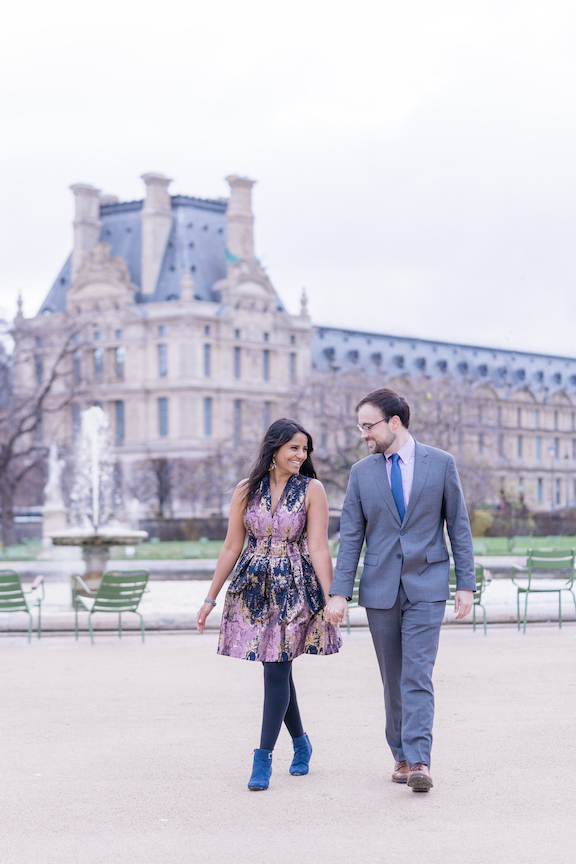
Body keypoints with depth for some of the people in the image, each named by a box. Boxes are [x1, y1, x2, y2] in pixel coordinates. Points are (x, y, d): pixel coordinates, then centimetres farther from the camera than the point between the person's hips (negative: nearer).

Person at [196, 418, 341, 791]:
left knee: (277, 670, -8)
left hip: (294, 589, -3)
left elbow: (318, 547, -8)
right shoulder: (246, 491, 3)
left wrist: (330, 597, -15)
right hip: (253, 588, 3)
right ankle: (301, 743, 30)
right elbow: (232, 547, 7)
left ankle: (263, 758, -3)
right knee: (277, 669, 10)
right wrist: (211, 598, 7)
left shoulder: (312, 490, -4)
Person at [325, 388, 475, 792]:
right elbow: (351, 536, 5)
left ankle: (419, 762, -16)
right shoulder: (362, 472, 5)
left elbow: (459, 526, 2)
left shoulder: (441, 463, 0)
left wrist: (466, 584, -2)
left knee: (418, 675, -12)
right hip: (380, 588, 3)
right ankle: (401, 754, 20)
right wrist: (340, 592, -3)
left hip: (426, 587, -3)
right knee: (394, 680, 8)